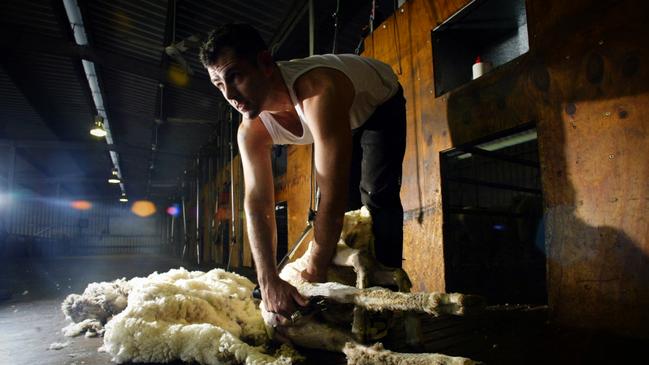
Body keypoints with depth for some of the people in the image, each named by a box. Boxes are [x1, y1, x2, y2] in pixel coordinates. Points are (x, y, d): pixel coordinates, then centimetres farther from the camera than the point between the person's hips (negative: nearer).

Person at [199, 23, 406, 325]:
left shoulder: (318, 93, -48)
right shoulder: (251, 131, -27)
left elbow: (332, 197, -49)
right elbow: (257, 203, -31)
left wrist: (314, 276, -40)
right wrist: (268, 281, -42)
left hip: (381, 104, -5)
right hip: (343, 119, 5)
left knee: (377, 195, -21)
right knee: (346, 202, 1)